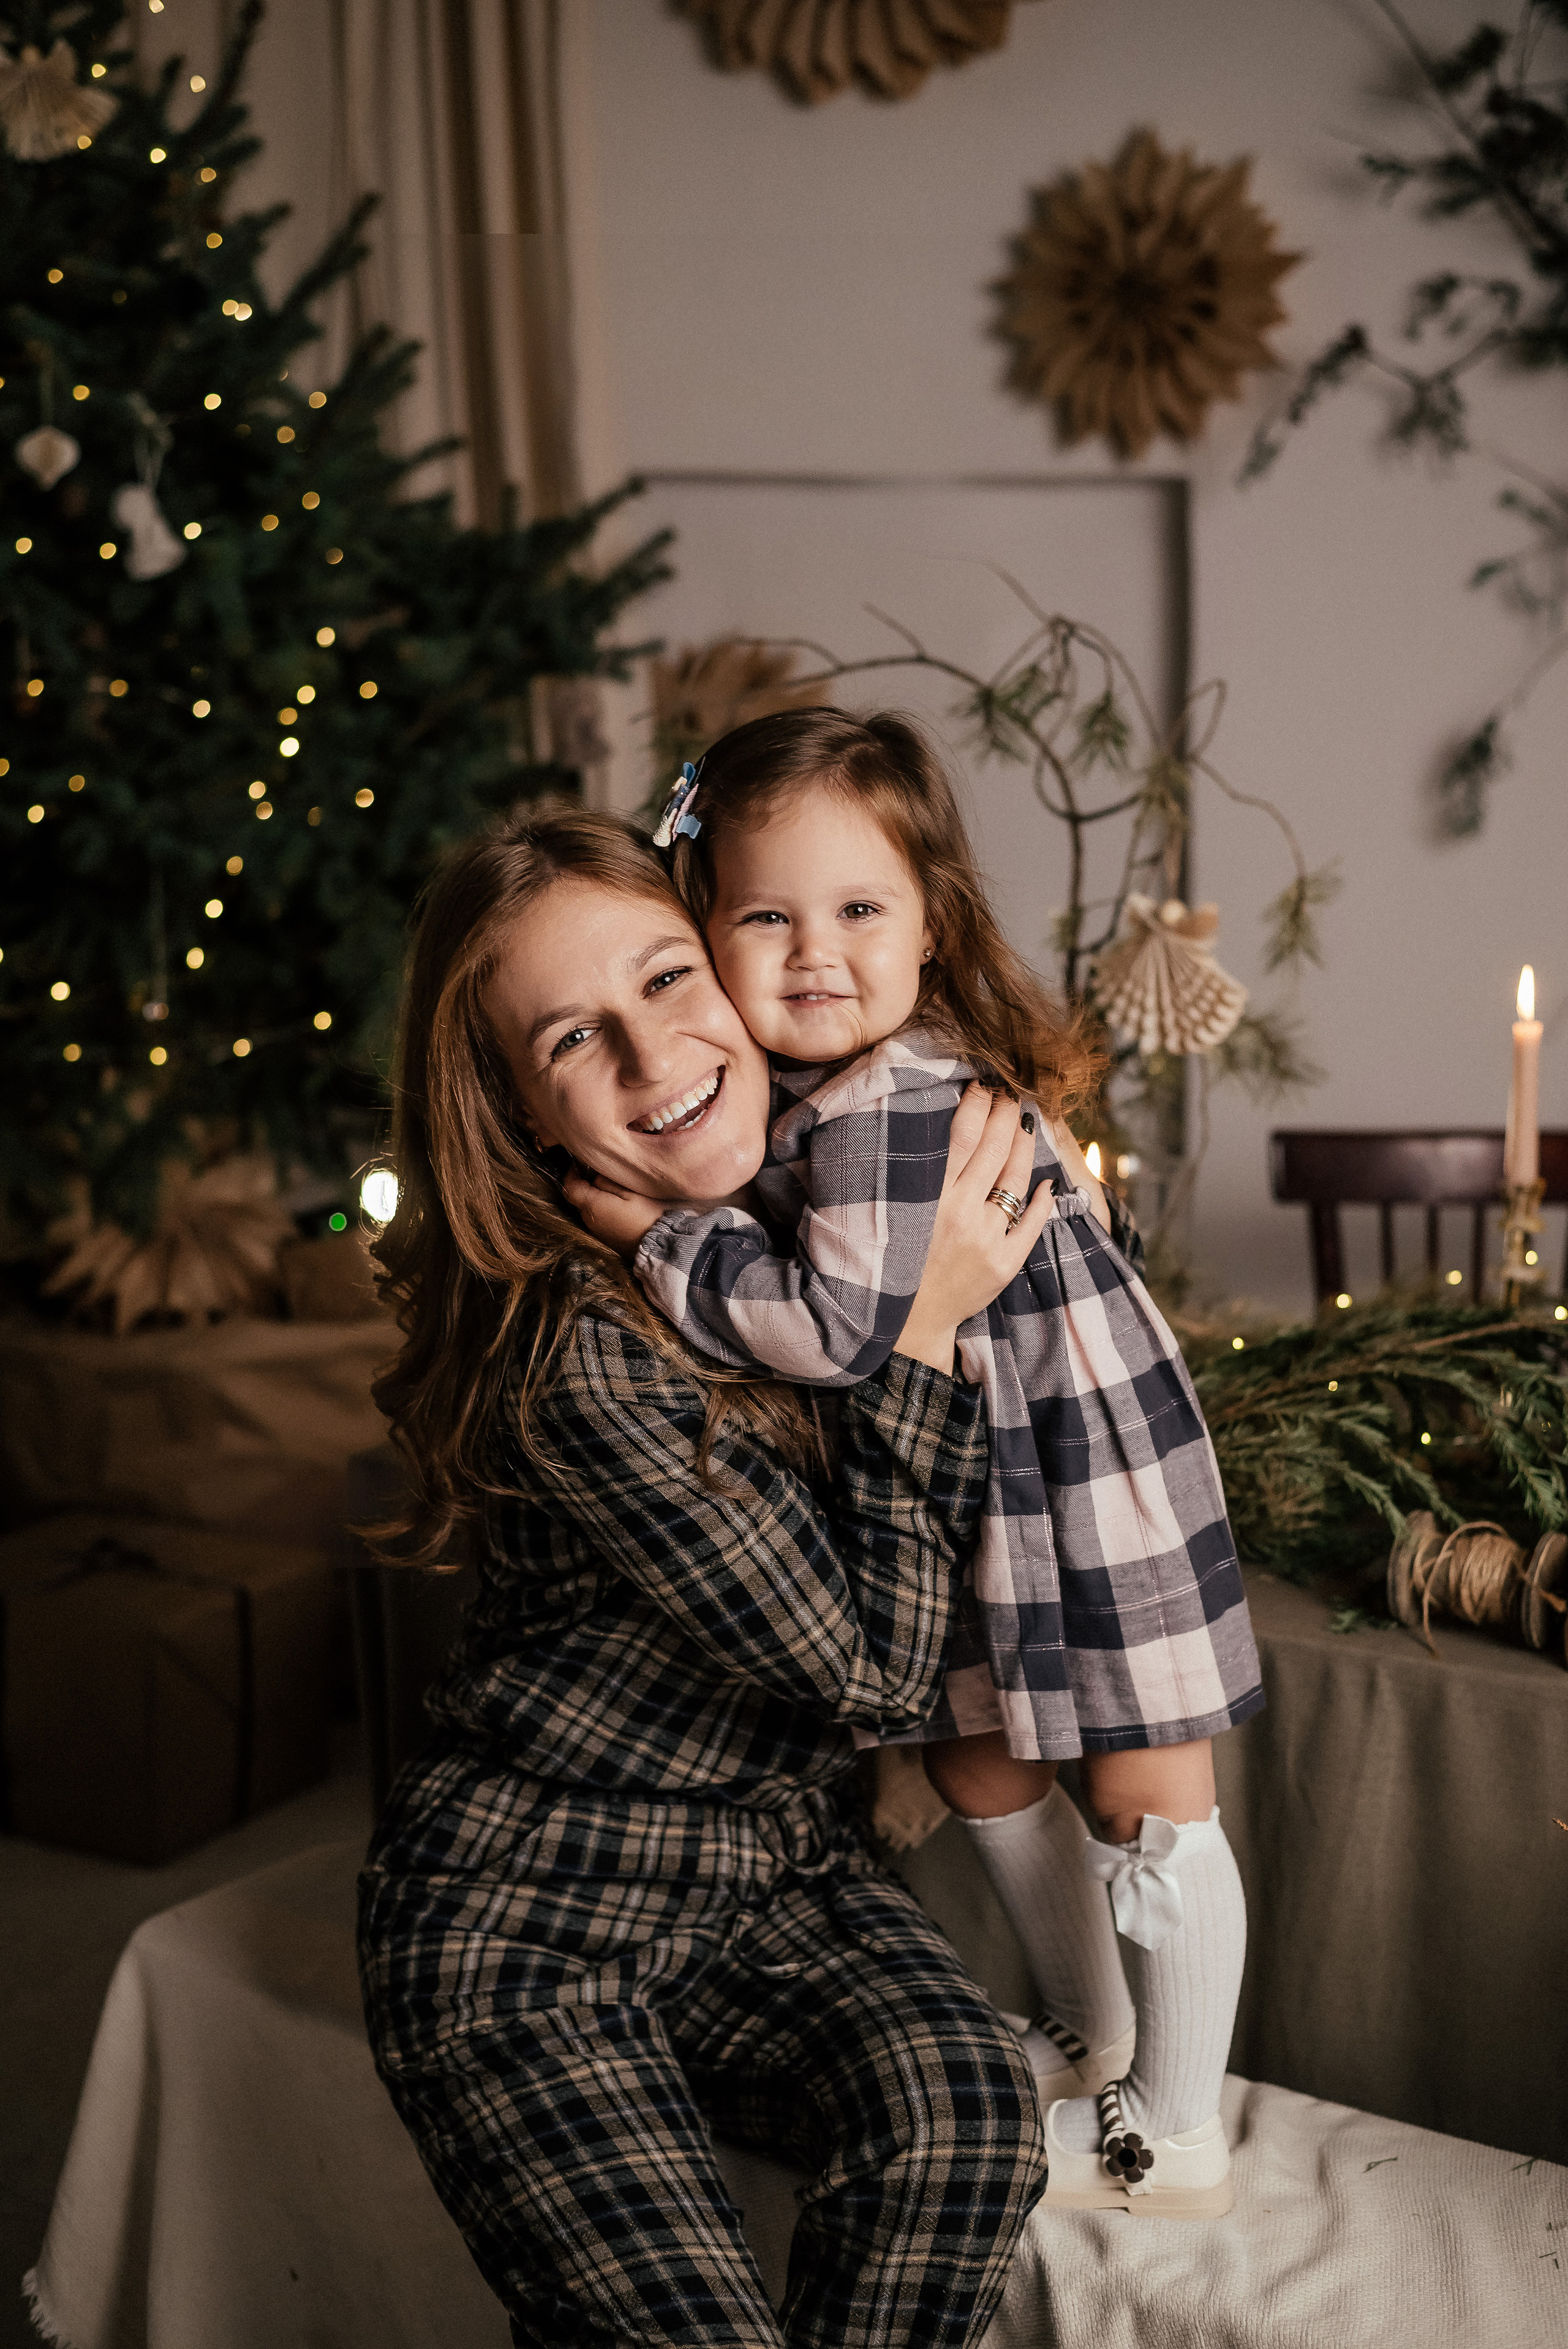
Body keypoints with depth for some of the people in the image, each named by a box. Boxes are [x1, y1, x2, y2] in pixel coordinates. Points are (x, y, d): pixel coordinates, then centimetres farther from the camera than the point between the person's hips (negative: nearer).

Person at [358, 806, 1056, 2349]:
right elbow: (872, 1669, -18)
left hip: (773, 1877, 6)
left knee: (959, 2110, -23)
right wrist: (921, 1335, -18)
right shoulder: (577, 1360, -26)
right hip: (525, 1923, -5)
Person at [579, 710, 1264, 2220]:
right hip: (960, 1474, 10)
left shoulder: (890, 1104, -27)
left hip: (1086, 1464, -10)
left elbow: (838, 1324, -33)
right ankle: (1091, 2037, 43)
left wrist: (650, 1231, -24)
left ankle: (1174, 2137, 21)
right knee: (977, 1764, 21)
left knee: (1146, 1798, 3)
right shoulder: (789, 1088, 1)